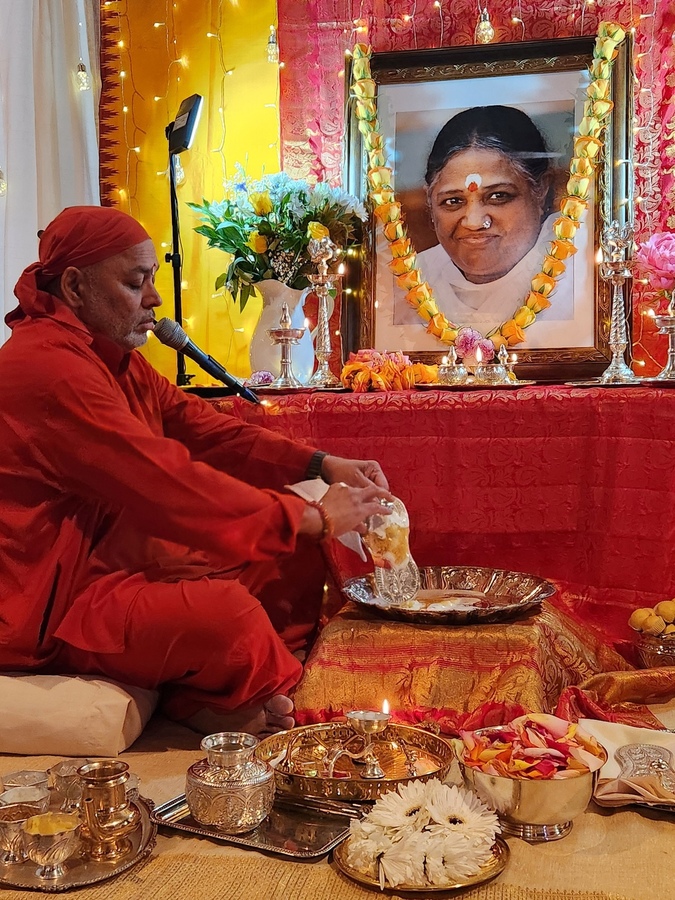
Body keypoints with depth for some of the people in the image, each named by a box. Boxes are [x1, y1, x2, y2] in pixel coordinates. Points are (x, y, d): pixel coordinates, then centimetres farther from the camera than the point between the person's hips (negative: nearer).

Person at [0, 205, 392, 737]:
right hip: (48, 608, -10)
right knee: (228, 613, -30)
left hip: (119, 558, 10)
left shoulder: (112, 355, 9)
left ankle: (199, 693, -4)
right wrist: (314, 518, -23)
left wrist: (322, 465, -8)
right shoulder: (45, 368, -24)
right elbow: (170, 484, -29)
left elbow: (200, 425, 4)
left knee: (285, 558, 4)